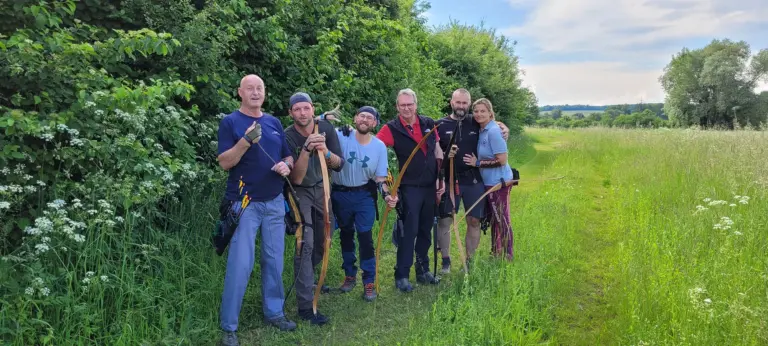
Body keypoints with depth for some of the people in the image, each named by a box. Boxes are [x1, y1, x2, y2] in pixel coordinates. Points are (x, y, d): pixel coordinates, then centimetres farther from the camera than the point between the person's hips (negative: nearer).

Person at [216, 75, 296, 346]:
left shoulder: (274, 122, 11)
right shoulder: (230, 122, -4)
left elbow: (288, 156, 16)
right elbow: (224, 162, -13)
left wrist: (286, 165, -7)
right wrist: (246, 141, -27)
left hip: (275, 202, 5)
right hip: (244, 204, -5)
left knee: (274, 262, 12)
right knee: (240, 266, -6)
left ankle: (274, 312, 27)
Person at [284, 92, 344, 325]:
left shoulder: (326, 128, -13)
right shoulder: (288, 137, -23)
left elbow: (339, 165, -15)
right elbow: (296, 179, -29)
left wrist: (326, 152, -36)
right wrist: (306, 149, -41)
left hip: (321, 188, 5)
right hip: (300, 192, -4)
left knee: (322, 243, 14)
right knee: (306, 245, -15)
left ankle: (305, 278, 43)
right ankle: (305, 306, -9)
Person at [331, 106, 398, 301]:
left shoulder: (379, 146, -6)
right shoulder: (341, 136, -12)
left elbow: (380, 177, -2)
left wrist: (386, 195, -17)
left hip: (365, 196, 0)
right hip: (340, 194, 1)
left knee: (365, 236, -7)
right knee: (346, 235, 15)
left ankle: (369, 282, 7)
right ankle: (350, 275, 34)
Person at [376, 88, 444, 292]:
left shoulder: (428, 124, 5)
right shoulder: (392, 128, -8)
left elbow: (438, 151, 10)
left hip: (431, 186, 4)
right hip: (410, 187, -4)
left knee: (426, 230, 13)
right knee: (409, 231, -5)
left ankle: (423, 270, 26)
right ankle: (402, 276, 5)